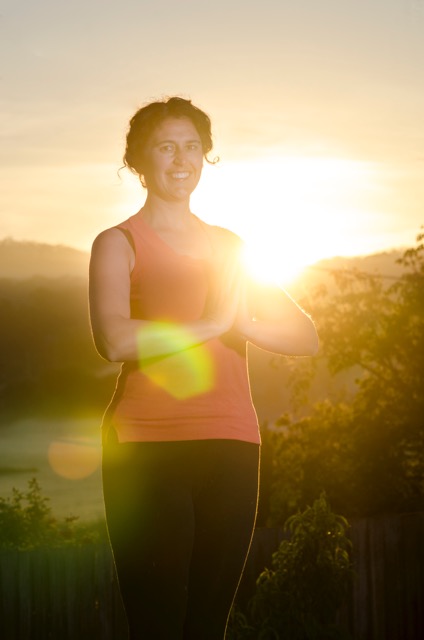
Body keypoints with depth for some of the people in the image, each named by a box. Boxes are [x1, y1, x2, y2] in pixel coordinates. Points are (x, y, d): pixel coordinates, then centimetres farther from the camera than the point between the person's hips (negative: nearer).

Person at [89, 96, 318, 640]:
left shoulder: (231, 248, 19)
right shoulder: (119, 243, 4)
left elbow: (306, 338, 10)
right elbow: (114, 340, -16)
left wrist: (242, 323, -7)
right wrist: (212, 322, -11)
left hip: (231, 448, 4)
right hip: (148, 451, -4)